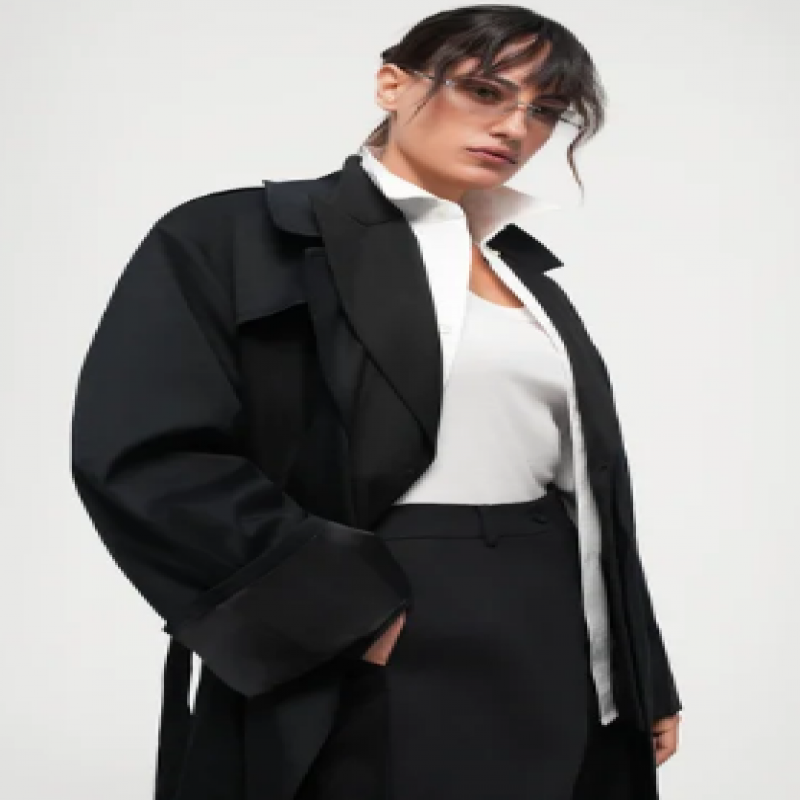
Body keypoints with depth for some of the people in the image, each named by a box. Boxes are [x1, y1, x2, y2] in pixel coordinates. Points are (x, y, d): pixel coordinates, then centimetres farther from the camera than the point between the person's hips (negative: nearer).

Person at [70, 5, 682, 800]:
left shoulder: (527, 273, 15)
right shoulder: (238, 241, -6)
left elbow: (584, 483, 17)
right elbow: (146, 459, -16)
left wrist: (645, 682, 15)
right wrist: (358, 616, -19)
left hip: (558, 681, 7)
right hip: (362, 701, -6)